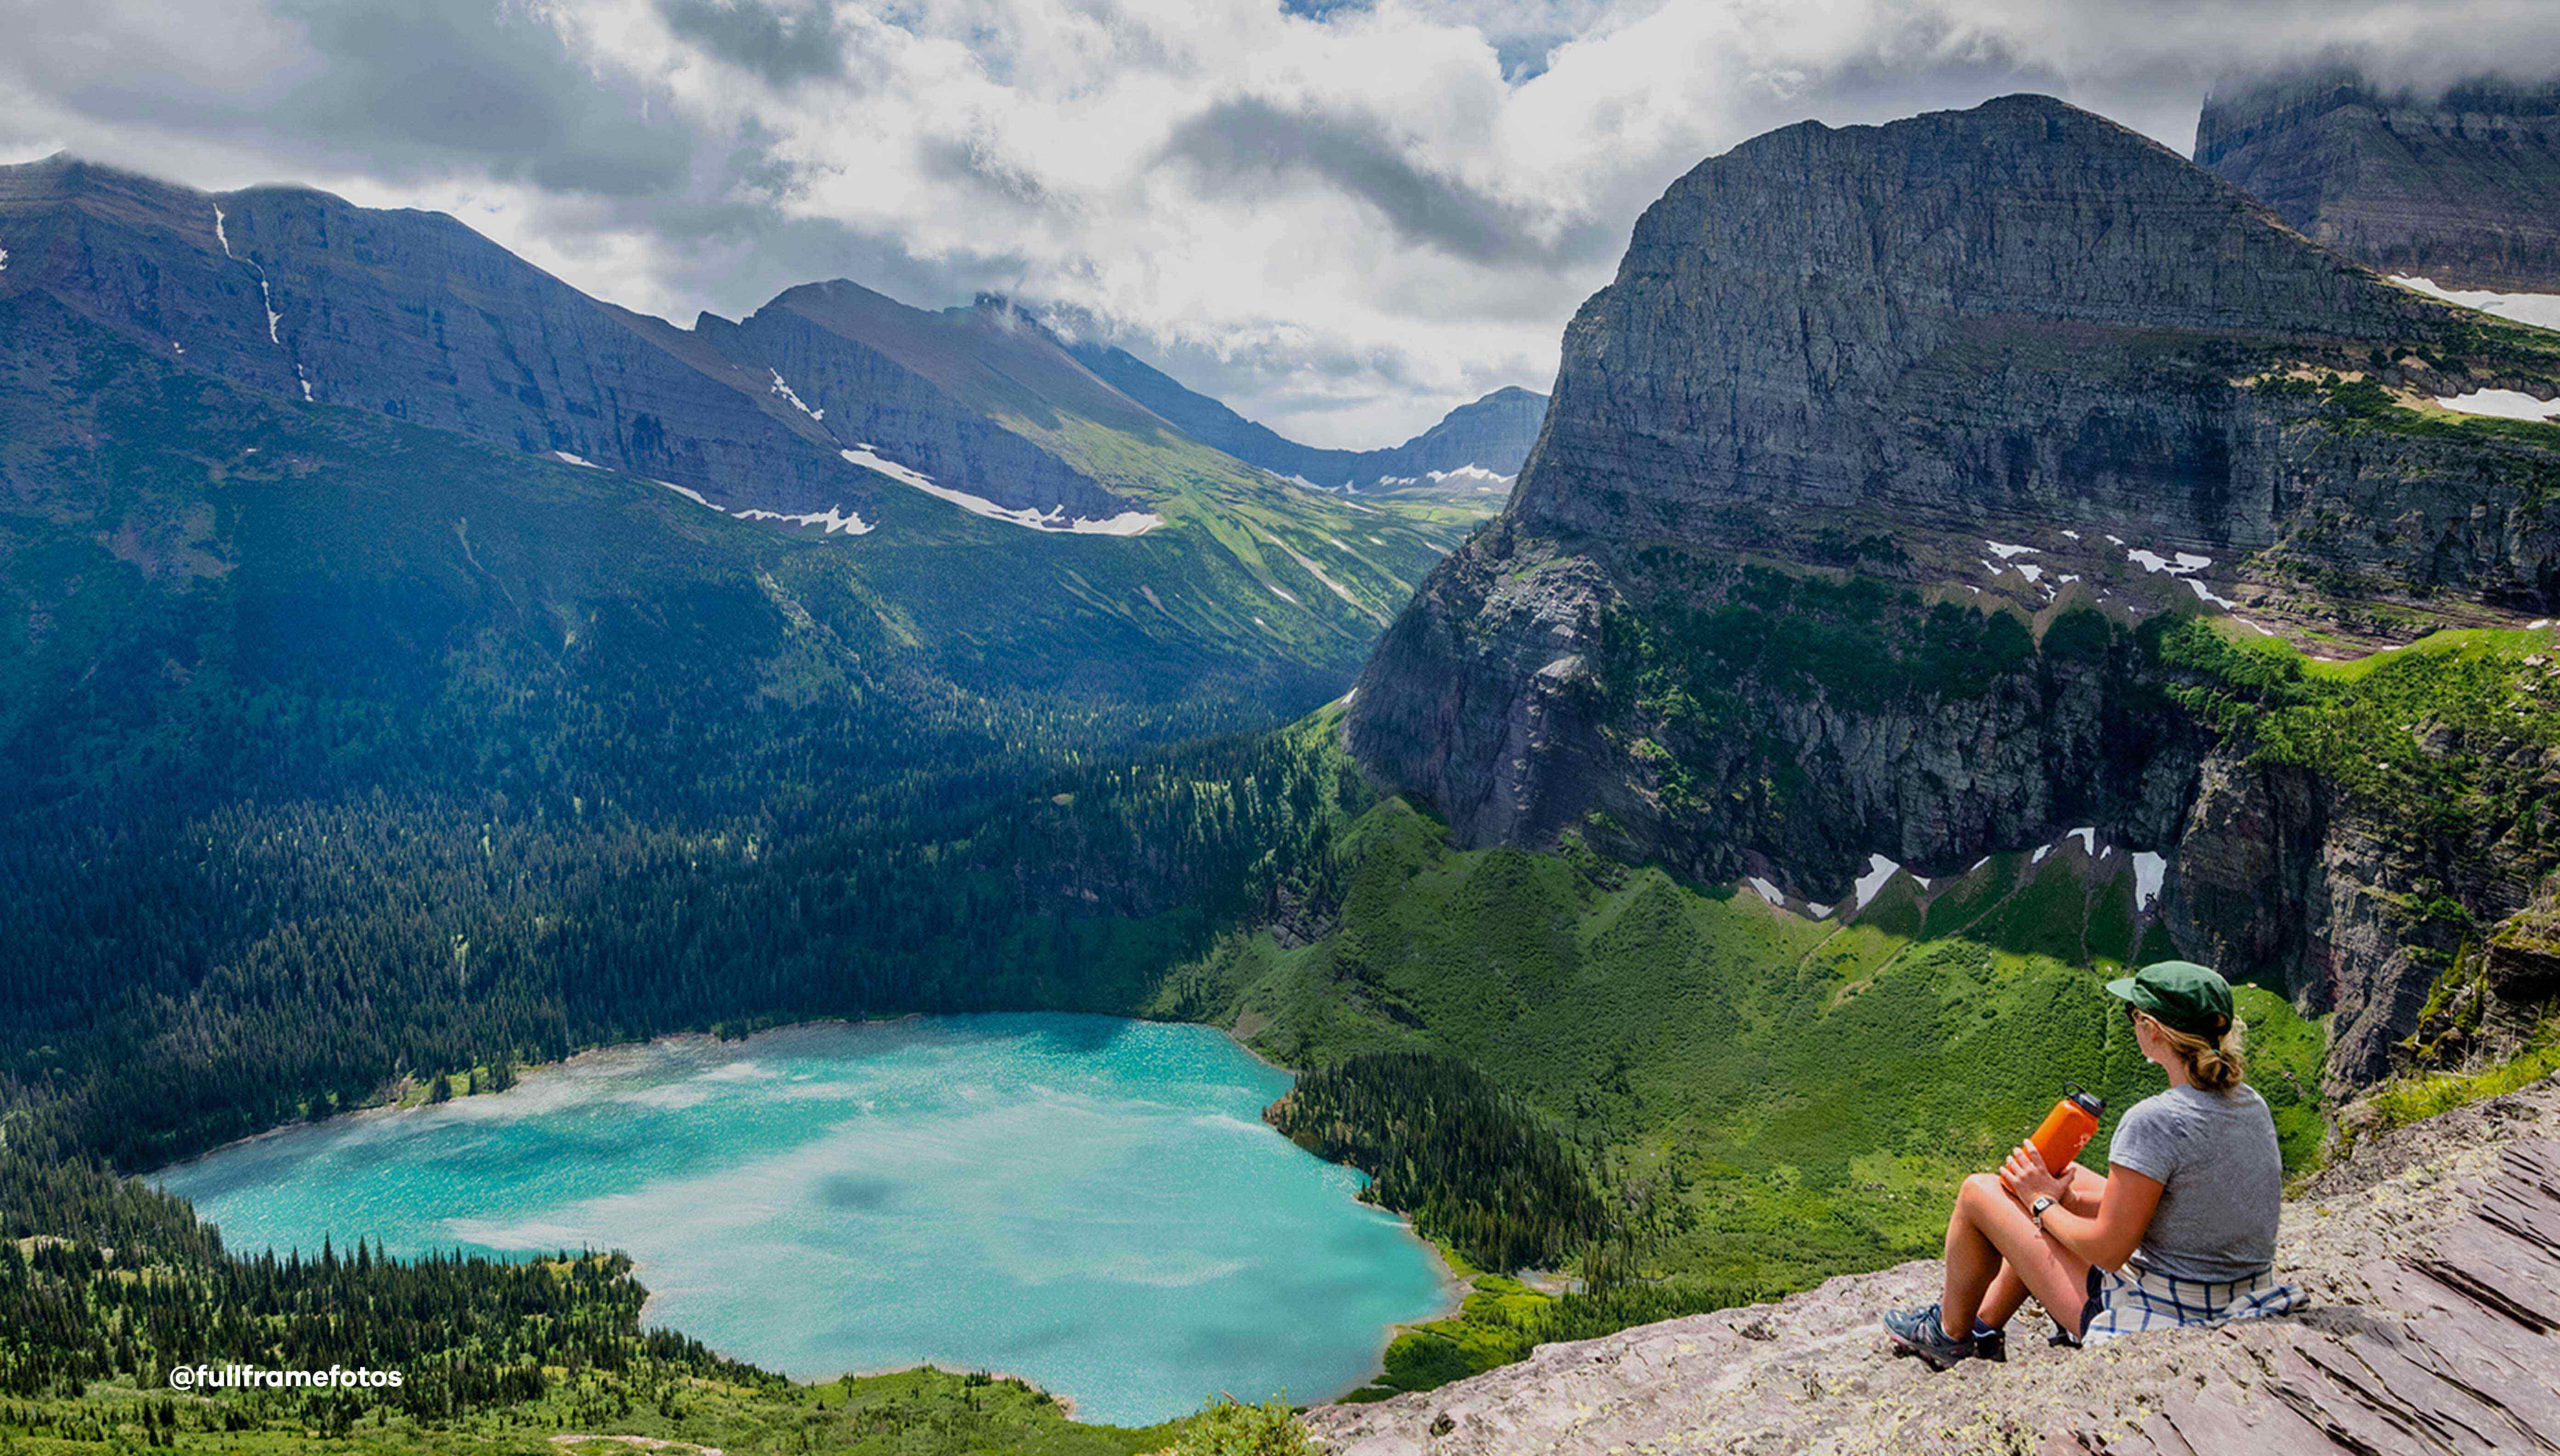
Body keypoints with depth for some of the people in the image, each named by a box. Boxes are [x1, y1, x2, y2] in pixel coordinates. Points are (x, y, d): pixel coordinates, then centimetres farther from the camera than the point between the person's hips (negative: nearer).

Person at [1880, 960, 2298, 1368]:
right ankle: (1985, 1327, 38)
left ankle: (1951, 1334, 30)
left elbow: (2108, 1251, -21)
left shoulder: (2154, 1121, -27)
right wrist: (2068, 1199, 9)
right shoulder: (2251, 1104, 0)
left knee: (1978, 1191, 5)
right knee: (2068, 1181, 26)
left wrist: (2043, 1203, -2)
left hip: (2154, 1327, -8)